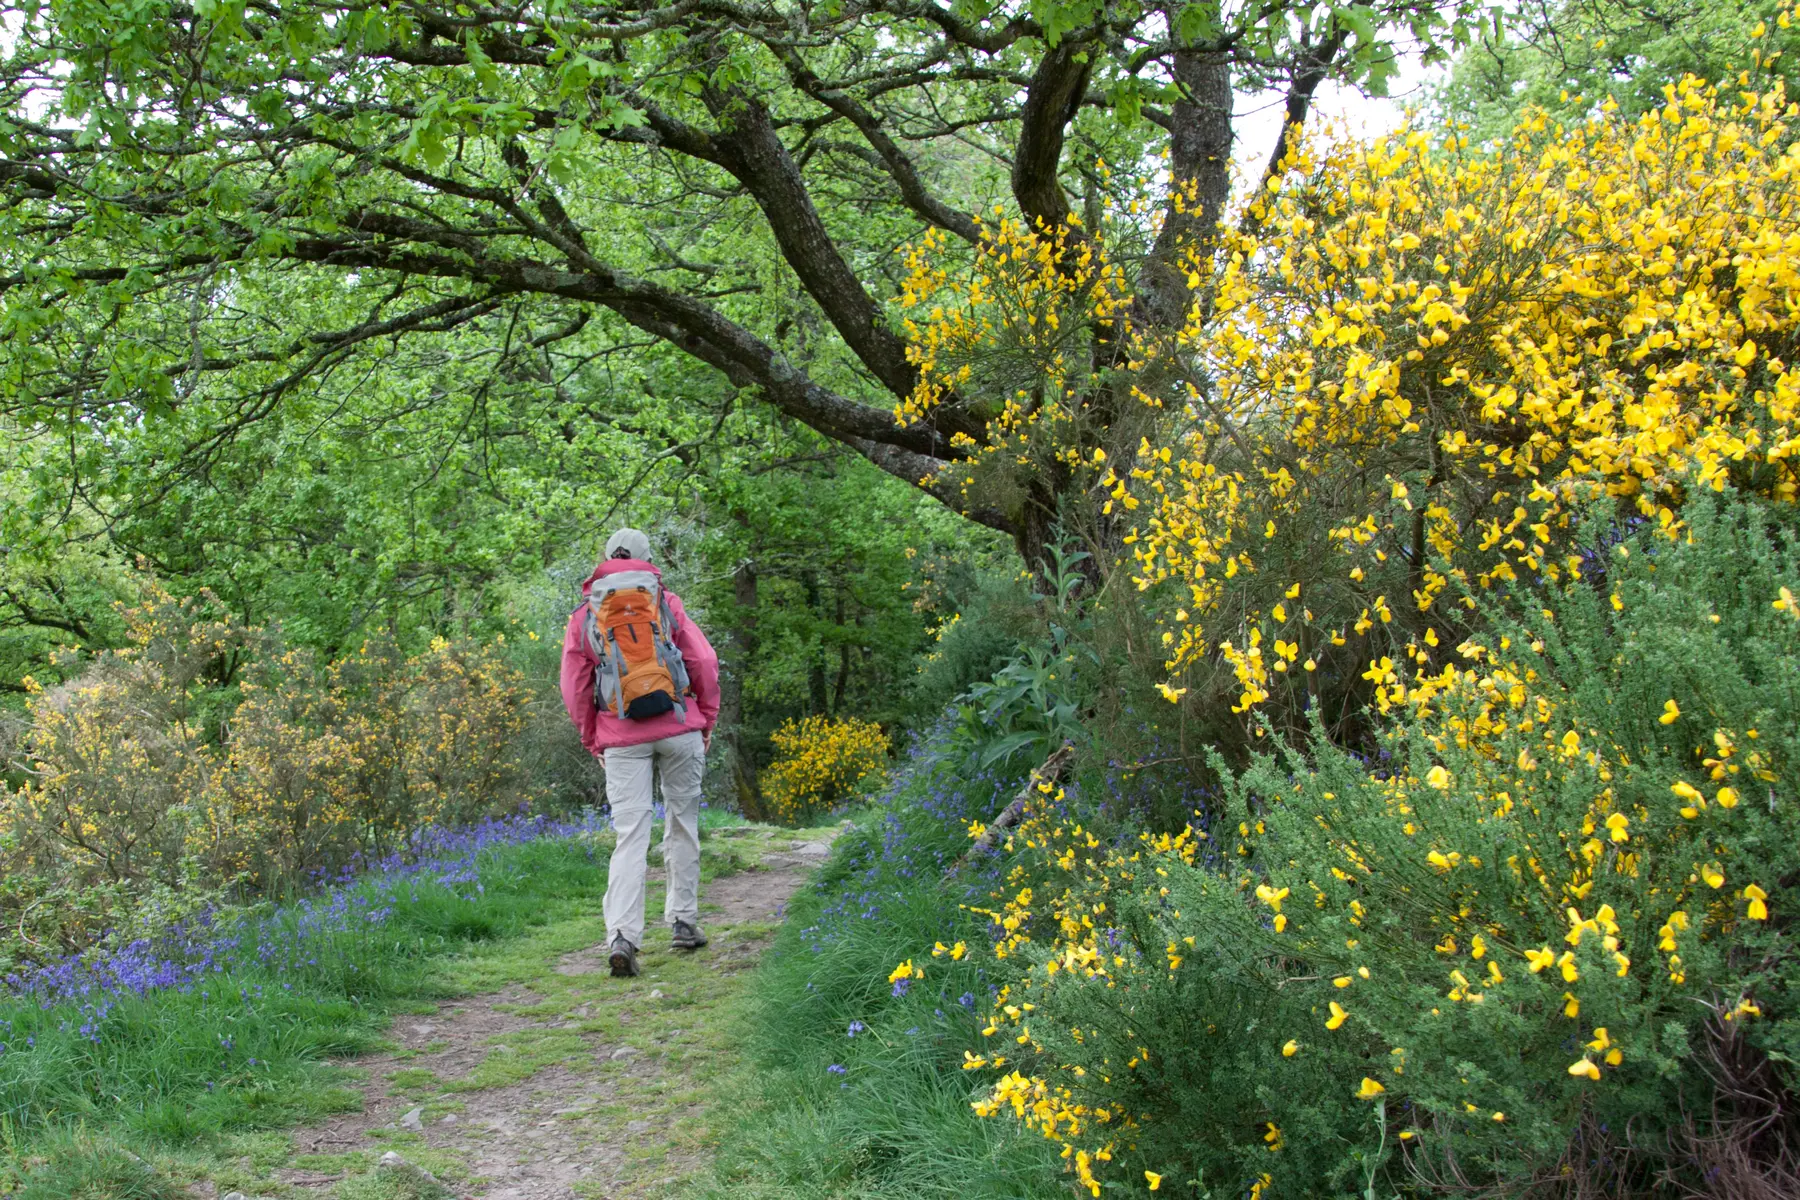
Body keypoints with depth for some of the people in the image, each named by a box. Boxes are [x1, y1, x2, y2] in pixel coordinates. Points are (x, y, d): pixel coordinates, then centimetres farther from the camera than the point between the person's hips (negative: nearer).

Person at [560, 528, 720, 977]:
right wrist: (706, 721, 11)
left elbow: (575, 686, 8)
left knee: (631, 835, -2)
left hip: (621, 738, 1)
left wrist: (591, 739, 19)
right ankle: (684, 922, 17)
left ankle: (621, 936, -16)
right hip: (678, 727, 0)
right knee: (682, 821, 13)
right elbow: (704, 661, 2)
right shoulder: (666, 601, 7)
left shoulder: (584, 615, 9)